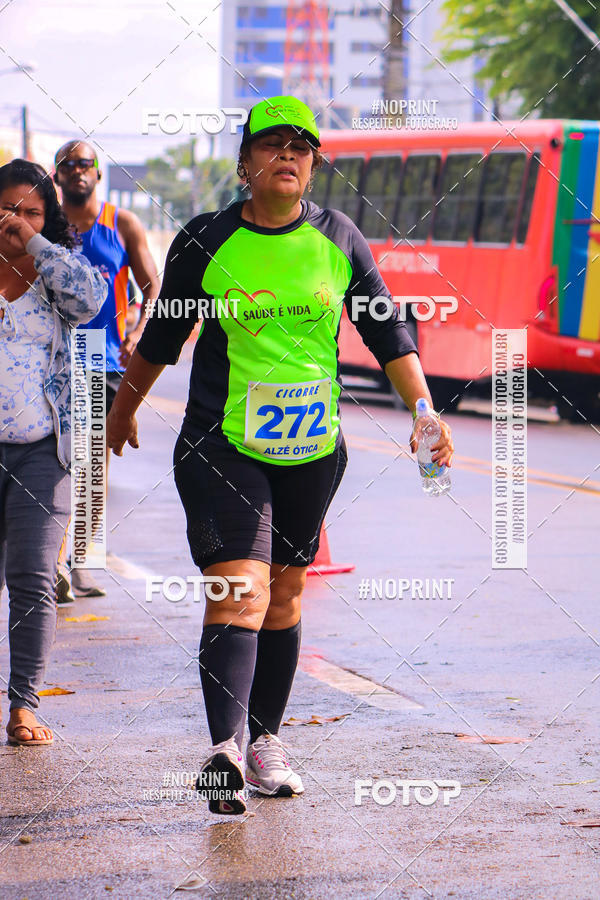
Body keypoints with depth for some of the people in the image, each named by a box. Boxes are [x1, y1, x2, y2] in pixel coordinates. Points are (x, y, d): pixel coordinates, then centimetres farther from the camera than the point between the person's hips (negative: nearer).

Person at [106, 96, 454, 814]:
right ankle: (225, 750, -27)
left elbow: (387, 333, 10)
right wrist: (124, 408, 22)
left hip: (314, 449, 3)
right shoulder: (205, 242, -3)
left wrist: (424, 412, 1)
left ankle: (265, 739, 20)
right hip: (221, 445, -3)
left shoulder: (338, 239, 4)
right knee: (239, 591, -17)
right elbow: (163, 334, 11)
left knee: (284, 594, 9)